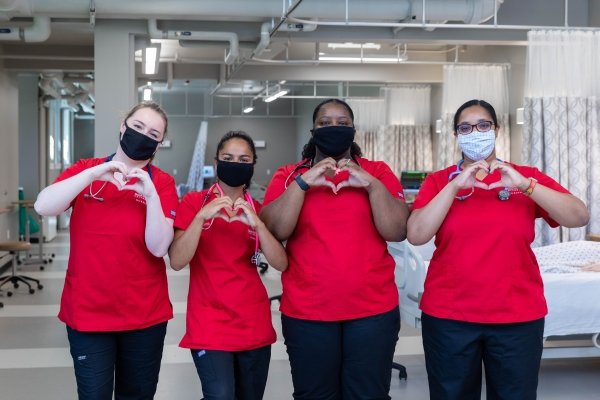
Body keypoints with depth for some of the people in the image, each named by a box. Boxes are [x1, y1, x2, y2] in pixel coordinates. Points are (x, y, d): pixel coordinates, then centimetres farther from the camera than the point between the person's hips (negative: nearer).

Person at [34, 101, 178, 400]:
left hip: (145, 314, 0)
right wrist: (94, 173, -23)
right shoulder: (85, 169, 2)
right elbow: (43, 207, -15)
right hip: (86, 311, 0)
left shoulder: (162, 183, -3)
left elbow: (158, 248, -13)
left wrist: (151, 195, -24)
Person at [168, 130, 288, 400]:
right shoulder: (194, 202, 0)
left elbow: (281, 264, -4)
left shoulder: (259, 209, 9)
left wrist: (256, 222, -18)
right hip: (209, 325, -4)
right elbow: (176, 262, -12)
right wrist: (202, 215, -22)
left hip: (255, 325, 4)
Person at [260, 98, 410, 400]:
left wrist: (371, 183, -16)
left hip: (373, 309, 0)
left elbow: (397, 232, -6)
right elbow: (274, 231, -9)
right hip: (307, 312, 0)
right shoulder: (289, 175, 5)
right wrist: (303, 181, -17)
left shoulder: (378, 172, 6)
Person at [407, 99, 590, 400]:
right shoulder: (438, 181, 2)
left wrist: (525, 185, -18)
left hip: (518, 316, 1)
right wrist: (455, 185, -17)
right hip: (448, 316, 0)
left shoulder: (526, 177, 4)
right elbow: (416, 235, -12)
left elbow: (579, 217, -8)